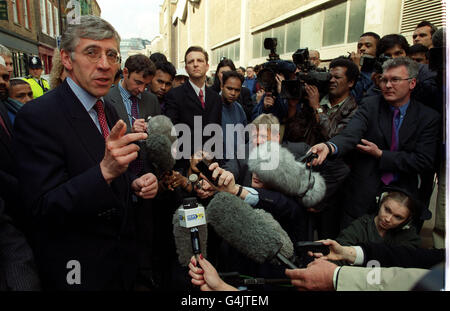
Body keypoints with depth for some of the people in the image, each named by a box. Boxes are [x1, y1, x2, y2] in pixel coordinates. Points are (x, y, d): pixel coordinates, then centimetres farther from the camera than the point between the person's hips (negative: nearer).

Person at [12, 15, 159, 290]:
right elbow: (40, 210, -25)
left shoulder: (109, 111, 4)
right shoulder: (37, 117, -20)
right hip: (80, 271, -6)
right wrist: (105, 171, -38)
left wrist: (134, 184, -8)